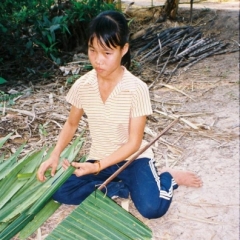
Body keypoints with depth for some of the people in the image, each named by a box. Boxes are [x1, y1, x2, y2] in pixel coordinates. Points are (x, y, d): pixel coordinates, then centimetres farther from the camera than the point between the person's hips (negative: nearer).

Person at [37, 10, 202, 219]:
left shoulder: (136, 88, -21)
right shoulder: (82, 86, -10)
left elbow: (134, 143, -17)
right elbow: (71, 124, 6)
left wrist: (98, 166, -26)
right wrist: (55, 155, -9)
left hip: (133, 158, -3)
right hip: (98, 160, 4)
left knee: (152, 207, -28)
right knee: (58, 191, -18)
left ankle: (168, 178, 5)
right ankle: (121, 189, -7)